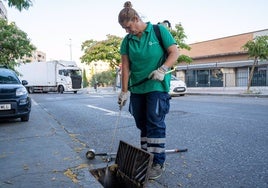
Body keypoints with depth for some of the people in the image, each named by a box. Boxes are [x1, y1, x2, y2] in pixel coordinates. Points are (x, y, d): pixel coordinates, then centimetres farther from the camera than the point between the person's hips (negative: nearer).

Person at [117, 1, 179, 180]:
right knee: (142, 124, 10)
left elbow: (175, 53, -5)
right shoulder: (127, 40, 6)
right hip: (137, 88, 5)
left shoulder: (159, 30, -5)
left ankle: (158, 162, 5)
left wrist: (162, 69, -21)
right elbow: (125, 66, 2)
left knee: (155, 123, -7)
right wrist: (124, 91, -2)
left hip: (157, 86, -5)